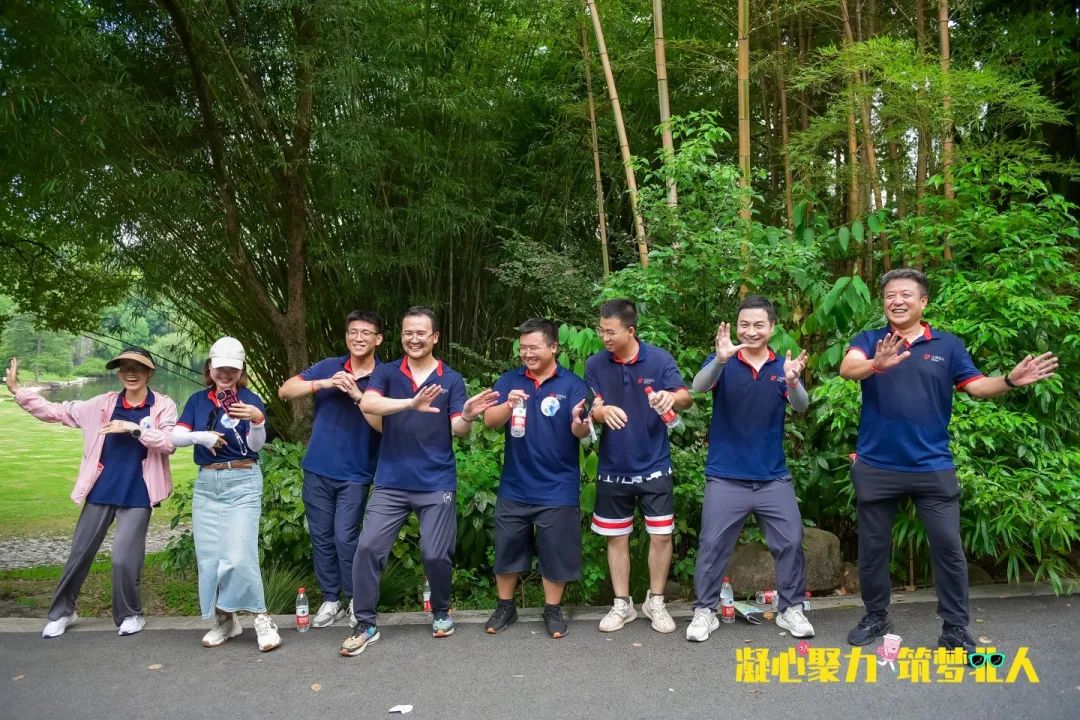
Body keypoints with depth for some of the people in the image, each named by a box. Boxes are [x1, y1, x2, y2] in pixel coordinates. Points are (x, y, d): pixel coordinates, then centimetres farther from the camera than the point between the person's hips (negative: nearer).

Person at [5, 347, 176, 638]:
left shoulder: (163, 406, -5)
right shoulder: (103, 404, 4)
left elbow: (169, 443, -17)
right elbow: (57, 411, 6)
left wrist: (134, 428, -27)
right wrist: (16, 390, 0)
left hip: (137, 495, -3)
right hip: (101, 491, 4)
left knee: (124, 558, -4)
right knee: (79, 554, 13)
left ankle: (130, 614, 19)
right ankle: (62, 611, 34)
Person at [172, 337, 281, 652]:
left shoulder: (250, 400, -4)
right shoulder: (198, 400, 8)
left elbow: (256, 445, -14)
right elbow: (175, 437, 1)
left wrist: (258, 420, -34)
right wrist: (199, 436, -18)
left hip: (242, 483, -4)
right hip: (206, 484, 5)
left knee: (239, 555, -14)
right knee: (208, 556, 7)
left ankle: (261, 618, 0)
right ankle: (223, 619, 22)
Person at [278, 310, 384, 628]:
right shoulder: (328, 367, 2)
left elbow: (383, 425, -15)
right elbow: (285, 390, -5)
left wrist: (357, 395, -26)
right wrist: (324, 383, -18)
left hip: (355, 474, -3)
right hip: (317, 469, 3)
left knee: (345, 537, -5)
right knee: (321, 537, 9)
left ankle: (355, 599, 15)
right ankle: (331, 599, 23)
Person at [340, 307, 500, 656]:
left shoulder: (451, 379, 1)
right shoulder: (386, 373, 2)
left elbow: (458, 429, -6)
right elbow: (367, 404, -18)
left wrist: (468, 415, -31)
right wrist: (411, 404, -34)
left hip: (436, 483, -1)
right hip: (390, 481, 1)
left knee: (435, 554, 1)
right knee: (368, 547, -3)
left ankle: (441, 612, 28)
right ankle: (365, 625, 12)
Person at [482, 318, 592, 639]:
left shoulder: (572, 384, -6)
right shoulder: (509, 380, 1)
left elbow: (581, 432, -15)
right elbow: (490, 420, -10)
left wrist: (580, 423, -39)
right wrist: (508, 405, -32)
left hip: (558, 489, -2)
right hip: (514, 487, 2)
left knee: (555, 552, 9)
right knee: (507, 549, 14)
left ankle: (553, 610, 28)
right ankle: (505, 606, 33)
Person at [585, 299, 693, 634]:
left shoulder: (659, 359, -8)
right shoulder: (595, 364, -3)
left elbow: (687, 397, -15)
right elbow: (592, 408, -8)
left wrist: (671, 397, -38)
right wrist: (602, 411, -32)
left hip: (654, 466, -1)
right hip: (613, 469, 2)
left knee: (661, 535, 5)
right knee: (617, 537, 12)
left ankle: (655, 602, 25)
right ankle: (622, 604, 28)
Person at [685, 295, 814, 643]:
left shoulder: (783, 366, 1)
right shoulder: (723, 362, -5)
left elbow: (801, 406, -14)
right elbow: (699, 386, -24)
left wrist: (793, 382, -37)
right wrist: (720, 359, -45)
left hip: (774, 477, 2)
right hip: (726, 476, -2)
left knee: (790, 542, 6)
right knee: (712, 545, 3)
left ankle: (791, 609, 24)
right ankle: (704, 611, 17)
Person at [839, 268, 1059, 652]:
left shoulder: (947, 345, 4)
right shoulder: (869, 340, -3)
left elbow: (977, 386, -1)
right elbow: (848, 368, -23)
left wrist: (1010, 380, -22)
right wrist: (876, 364, -45)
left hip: (932, 466, 1)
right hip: (876, 466, 0)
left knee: (949, 547, 4)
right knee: (873, 547, 12)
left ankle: (955, 629, 19)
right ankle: (876, 617, 30)